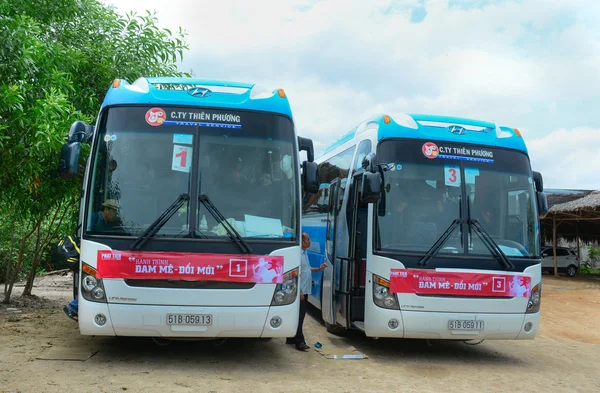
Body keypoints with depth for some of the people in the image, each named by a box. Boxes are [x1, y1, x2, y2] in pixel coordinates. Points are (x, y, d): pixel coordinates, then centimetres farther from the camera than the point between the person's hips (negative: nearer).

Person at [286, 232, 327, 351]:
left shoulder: (304, 253, 15)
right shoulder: (298, 254, -17)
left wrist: (319, 269, 13)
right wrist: (299, 291, -22)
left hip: (305, 291, 10)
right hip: (300, 291, -10)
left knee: (301, 315, 13)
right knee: (299, 316, -8)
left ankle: (291, 339, 21)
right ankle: (299, 342, -7)